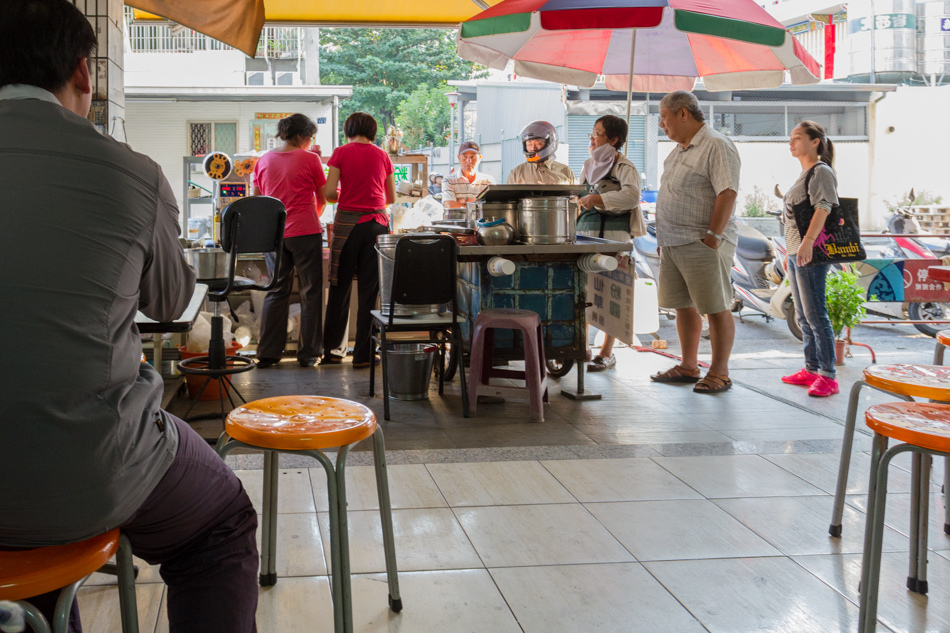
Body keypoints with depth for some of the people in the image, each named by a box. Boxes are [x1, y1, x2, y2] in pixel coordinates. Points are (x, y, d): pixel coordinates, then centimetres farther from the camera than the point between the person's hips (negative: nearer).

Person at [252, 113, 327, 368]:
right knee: (310, 292, 5)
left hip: (274, 233, 4)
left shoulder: (263, 161, 8)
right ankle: (308, 353, 7)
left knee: (276, 292, 11)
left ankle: (268, 353, 9)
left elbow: (256, 200, 15)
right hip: (305, 232, -4)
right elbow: (322, 199, 5)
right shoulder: (310, 159, -4)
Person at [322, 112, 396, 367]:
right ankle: (364, 354, 6)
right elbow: (392, 198, 15)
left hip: (348, 222, -1)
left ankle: (331, 350, 14)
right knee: (370, 290, 4)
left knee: (340, 288, 9)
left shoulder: (341, 153, 1)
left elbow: (329, 192, -5)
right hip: (377, 223, 1)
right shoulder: (382, 156, 8)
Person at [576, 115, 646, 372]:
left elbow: (631, 196, -24)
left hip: (612, 234, -7)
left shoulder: (624, 167, -7)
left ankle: (607, 353, 4)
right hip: (585, 231, 7)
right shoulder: (589, 165, 18)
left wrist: (596, 199, -25)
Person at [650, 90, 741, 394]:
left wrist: (713, 236, -22)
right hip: (673, 244, 9)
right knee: (684, 306, 13)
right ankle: (688, 367, 22)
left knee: (716, 309, -3)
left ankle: (719, 372, 3)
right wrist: (664, 236, 17)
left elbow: (727, 193, -19)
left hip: (702, 245, -9)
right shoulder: (680, 149, 18)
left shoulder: (717, 146, -11)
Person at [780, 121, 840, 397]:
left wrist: (808, 241, -33)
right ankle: (811, 369, 21)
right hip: (796, 254, 10)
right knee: (803, 317, 13)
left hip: (811, 254, -10)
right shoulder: (804, 174, 20)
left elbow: (823, 207, -22)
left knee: (815, 315, -10)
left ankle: (828, 376, -8)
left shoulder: (821, 171, -9)